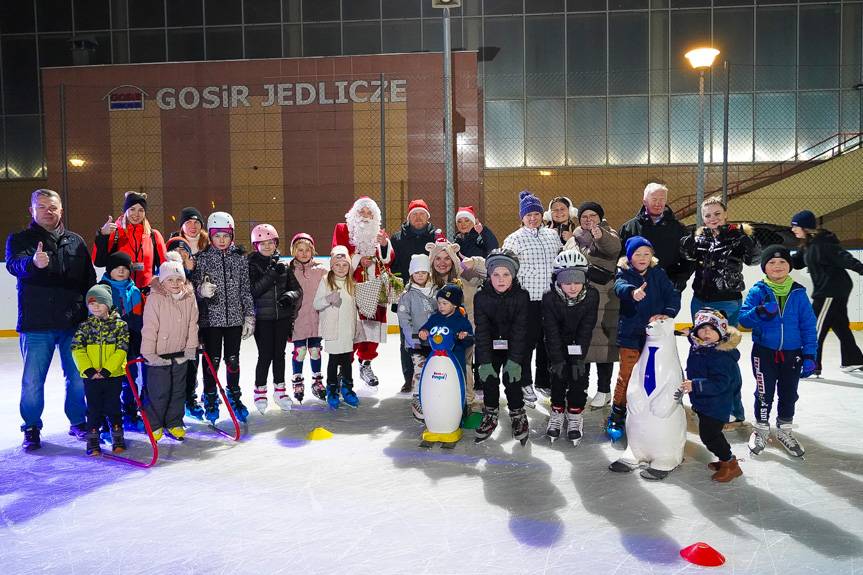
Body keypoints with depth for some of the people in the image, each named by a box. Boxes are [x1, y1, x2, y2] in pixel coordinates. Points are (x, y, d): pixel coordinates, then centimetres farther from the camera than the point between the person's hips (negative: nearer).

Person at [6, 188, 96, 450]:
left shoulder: (76, 241, 10)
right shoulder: (19, 239, 2)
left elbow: (90, 279, 12)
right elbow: (14, 265, -19)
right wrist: (33, 262, -42)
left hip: (74, 323, 2)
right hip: (36, 324, -2)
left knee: (78, 377, 9)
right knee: (32, 380, 4)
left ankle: (78, 422, 26)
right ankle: (32, 429, 20)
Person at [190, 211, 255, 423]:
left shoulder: (240, 257, 4)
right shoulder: (202, 258, -1)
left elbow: (246, 289, 6)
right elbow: (195, 286, -3)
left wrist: (250, 316, 3)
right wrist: (202, 289, -26)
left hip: (235, 317, 2)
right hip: (210, 318, -1)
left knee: (233, 359, 10)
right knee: (213, 360, 3)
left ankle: (234, 397, 26)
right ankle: (210, 400, 20)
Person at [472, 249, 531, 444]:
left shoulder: (522, 296, -19)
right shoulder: (481, 297, -15)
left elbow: (520, 329, -20)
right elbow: (482, 330, -17)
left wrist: (514, 360, -26)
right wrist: (484, 362, -23)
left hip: (515, 346, -2)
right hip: (490, 346, 2)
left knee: (511, 378, -12)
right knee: (489, 378, -4)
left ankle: (518, 415, 9)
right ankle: (490, 415, 16)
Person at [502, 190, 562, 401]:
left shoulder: (553, 235, 12)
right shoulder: (514, 239, -3)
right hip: (528, 299, -5)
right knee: (527, 342, 0)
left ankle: (544, 381, 28)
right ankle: (525, 384, 14)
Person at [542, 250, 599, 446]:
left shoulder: (591, 295, -23)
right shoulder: (550, 297, -25)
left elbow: (586, 329, -19)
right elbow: (551, 330, -21)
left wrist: (579, 358, -20)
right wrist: (557, 359, -22)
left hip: (580, 343, 1)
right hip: (557, 343, -1)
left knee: (579, 375, -6)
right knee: (559, 376, -8)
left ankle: (575, 413, 10)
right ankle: (557, 412, 10)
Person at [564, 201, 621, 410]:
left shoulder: (607, 235, -1)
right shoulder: (573, 240, 16)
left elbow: (614, 246, -26)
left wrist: (600, 235, -47)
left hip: (603, 302, -6)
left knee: (602, 343, -4)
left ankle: (604, 391, 8)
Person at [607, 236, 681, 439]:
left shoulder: (658, 274, 3)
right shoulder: (624, 273, -7)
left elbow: (673, 295, -3)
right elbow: (620, 286, -30)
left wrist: (668, 313, -23)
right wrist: (633, 292, -53)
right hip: (631, 334, -3)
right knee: (626, 375, 0)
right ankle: (617, 416, 14)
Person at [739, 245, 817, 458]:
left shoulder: (798, 293, -4)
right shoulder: (758, 291, -7)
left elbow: (808, 326, -1)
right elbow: (743, 319, -10)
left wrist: (809, 356, -4)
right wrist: (759, 312, -30)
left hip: (792, 353, 2)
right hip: (764, 352, -2)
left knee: (789, 394, 15)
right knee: (764, 393, 7)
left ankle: (784, 431, 34)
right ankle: (761, 430, 27)